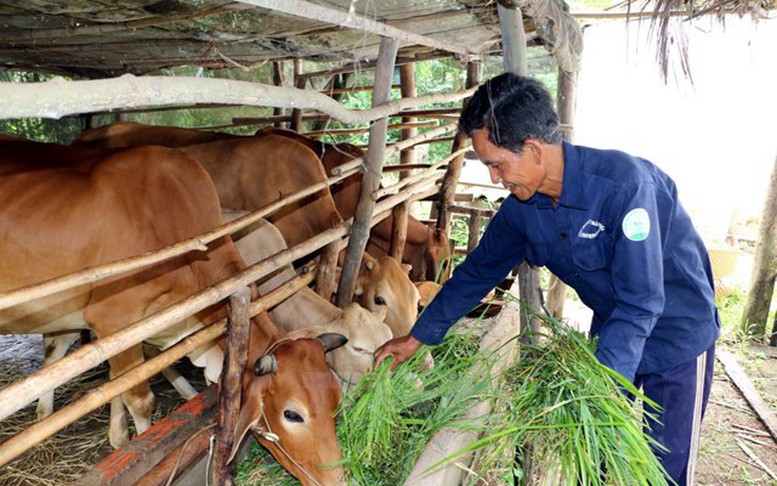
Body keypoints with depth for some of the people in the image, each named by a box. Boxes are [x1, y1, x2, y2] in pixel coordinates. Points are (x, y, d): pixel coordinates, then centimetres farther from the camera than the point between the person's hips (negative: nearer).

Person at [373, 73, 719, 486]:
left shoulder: (624, 184, -33)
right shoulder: (521, 205, -12)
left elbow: (641, 303, -32)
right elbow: (479, 270, 1)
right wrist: (418, 337, 5)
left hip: (678, 332, -5)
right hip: (612, 328, 6)